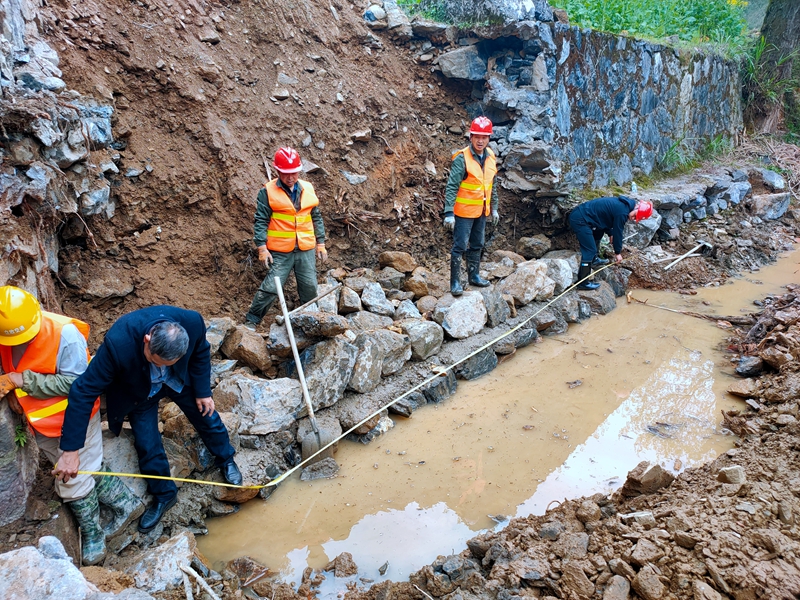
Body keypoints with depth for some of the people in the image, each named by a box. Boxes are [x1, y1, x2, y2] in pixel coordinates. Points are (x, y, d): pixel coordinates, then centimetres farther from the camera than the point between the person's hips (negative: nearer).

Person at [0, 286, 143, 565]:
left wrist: (24, 380, -30)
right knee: (87, 470, 18)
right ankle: (126, 503, 40)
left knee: (74, 481, 8)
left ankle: (92, 534, 33)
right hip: (41, 422, 6)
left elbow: (74, 382, -26)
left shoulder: (65, 333, -29)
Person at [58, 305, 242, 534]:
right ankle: (163, 494, 31)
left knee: (206, 415, 15)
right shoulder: (118, 343, -44)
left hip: (180, 379, 2)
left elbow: (201, 351, -13)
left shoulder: (192, 322, -37)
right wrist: (70, 451, -35)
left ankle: (226, 459, 45)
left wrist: (203, 391, -6)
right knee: (147, 444, 4)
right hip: (138, 390, -2)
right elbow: (84, 391, -36)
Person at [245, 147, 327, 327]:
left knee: (310, 287, 9)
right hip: (280, 251, -4)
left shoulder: (308, 189, 8)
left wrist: (321, 243, 11)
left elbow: (316, 217, 14)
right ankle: (251, 320, 11)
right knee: (270, 287, -4)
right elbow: (261, 221, -6)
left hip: (306, 250, 4)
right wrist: (262, 247, -12)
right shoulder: (268, 191, -5)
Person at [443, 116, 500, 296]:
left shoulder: (490, 157, 3)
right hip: (464, 211, -6)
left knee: (477, 245, 17)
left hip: (481, 211, 7)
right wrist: (449, 213, -24)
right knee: (459, 246, -2)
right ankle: (455, 282, 5)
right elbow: (451, 187, -19)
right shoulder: (462, 158, -17)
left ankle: (474, 275, 31)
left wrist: (494, 208, 15)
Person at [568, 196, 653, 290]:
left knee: (599, 232, 30)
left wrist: (610, 234, 23)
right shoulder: (622, 212, -17)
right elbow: (618, 232, -8)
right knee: (590, 250, -10)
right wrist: (617, 252, 5)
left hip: (579, 212, 10)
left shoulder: (623, 204, 12)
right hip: (580, 220, -10)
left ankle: (593, 259, 44)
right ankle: (583, 282, -6)